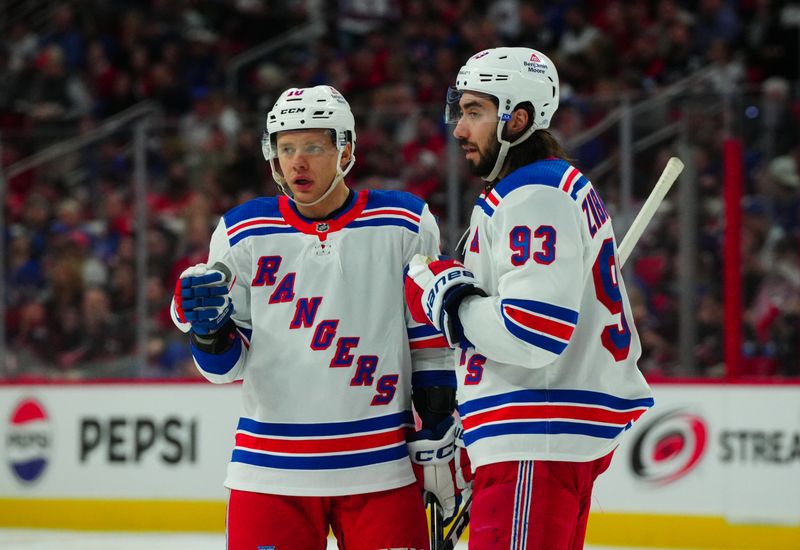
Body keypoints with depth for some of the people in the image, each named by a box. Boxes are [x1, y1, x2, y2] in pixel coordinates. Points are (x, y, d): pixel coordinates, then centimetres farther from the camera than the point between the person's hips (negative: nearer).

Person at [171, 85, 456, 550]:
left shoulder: (405, 226, 1)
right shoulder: (242, 233, 2)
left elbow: (430, 338, 7)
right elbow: (226, 367, 6)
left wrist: (440, 441, 2)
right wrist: (208, 330, -15)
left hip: (381, 469, -1)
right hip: (271, 470, 1)